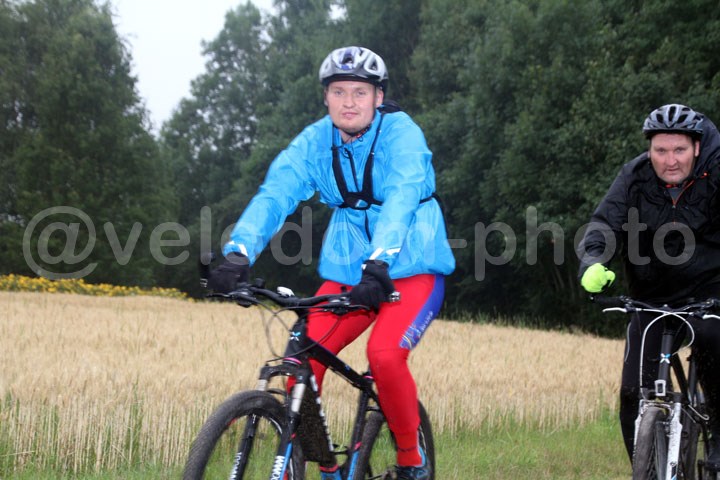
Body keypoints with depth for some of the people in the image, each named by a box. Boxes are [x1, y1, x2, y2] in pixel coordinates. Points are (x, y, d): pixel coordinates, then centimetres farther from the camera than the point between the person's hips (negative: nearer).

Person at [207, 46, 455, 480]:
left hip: (411, 270, -4)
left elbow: (401, 199, -30)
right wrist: (238, 253, -34)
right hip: (346, 272, 4)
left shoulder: (401, 133, -14)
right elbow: (275, 194, -17)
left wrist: (379, 263, -46)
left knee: (385, 354, -28)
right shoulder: (315, 141, -3)